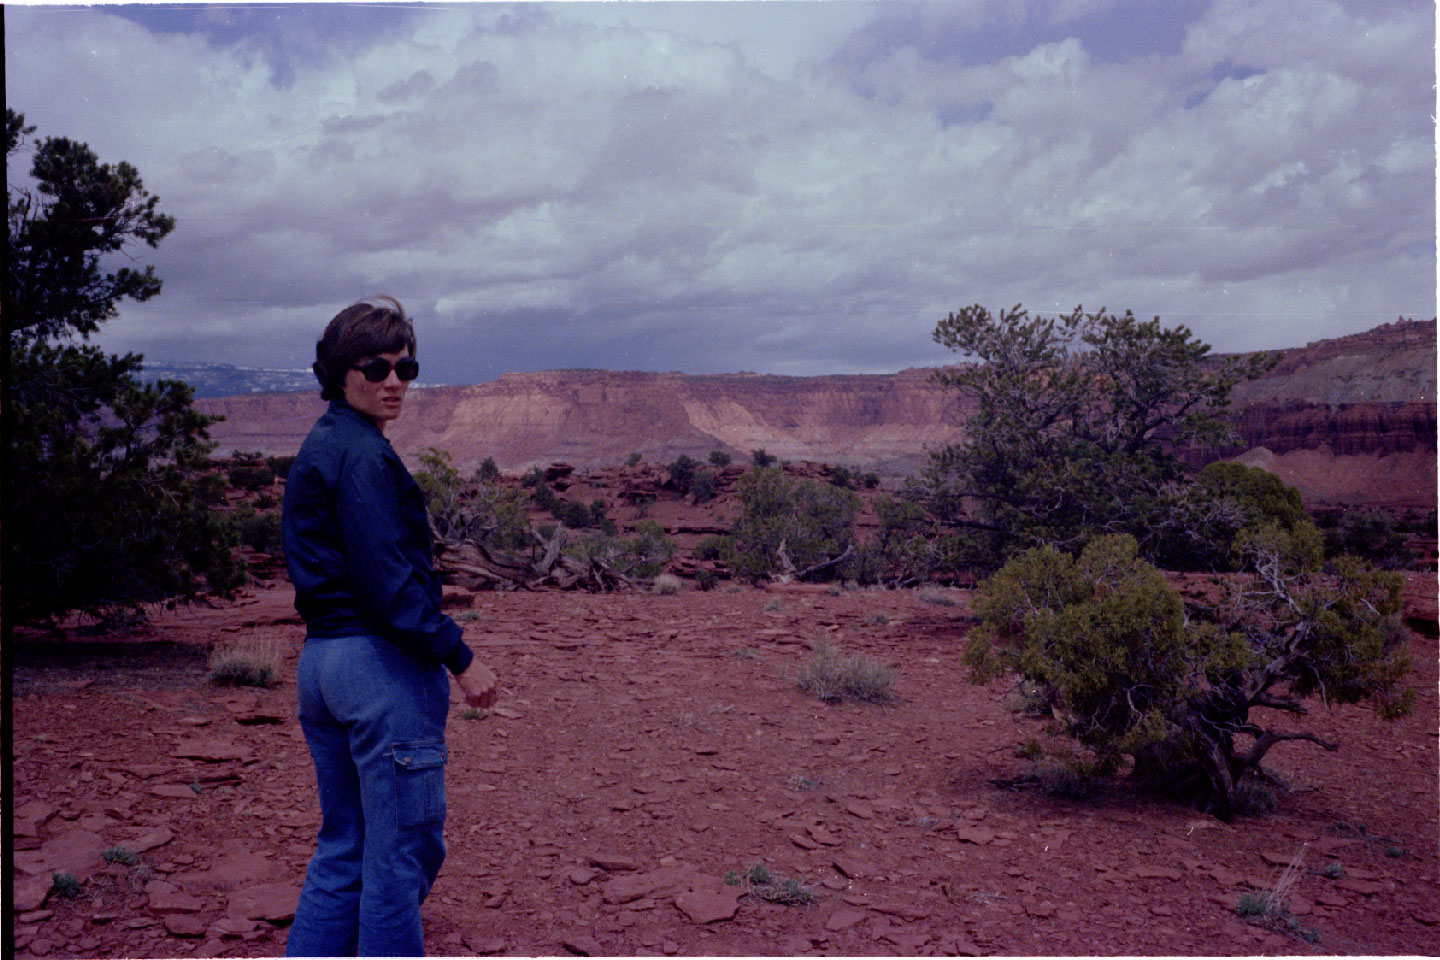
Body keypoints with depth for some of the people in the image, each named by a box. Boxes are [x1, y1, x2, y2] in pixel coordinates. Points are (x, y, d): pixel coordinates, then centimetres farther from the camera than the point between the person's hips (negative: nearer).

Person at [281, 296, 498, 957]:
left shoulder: (317, 449, 16)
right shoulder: (364, 455, -15)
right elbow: (387, 579, -21)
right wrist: (460, 658, -16)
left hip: (319, 659, 10)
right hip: (381, 662, -10)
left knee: (343, 844, 19)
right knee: (402, 852, 3)